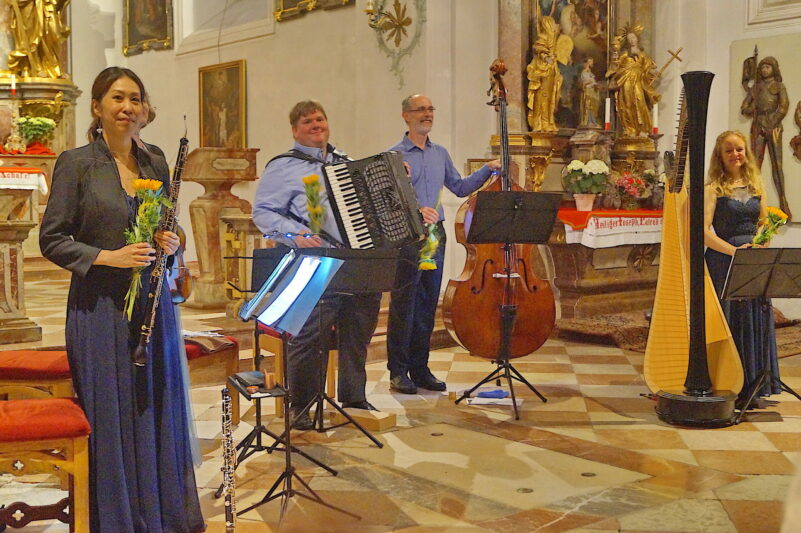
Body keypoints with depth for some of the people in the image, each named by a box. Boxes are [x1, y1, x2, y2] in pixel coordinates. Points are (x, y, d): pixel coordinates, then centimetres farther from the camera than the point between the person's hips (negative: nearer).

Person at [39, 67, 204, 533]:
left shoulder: (156, 164, 10)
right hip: (100, 306, -4)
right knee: (110, 416, 2)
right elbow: (52, 241, -5)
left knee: (160, 410, 10)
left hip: (153, 302, 5)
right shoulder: (76, 163, -4)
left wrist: (170, 242, -2)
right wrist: (107, 257, -18)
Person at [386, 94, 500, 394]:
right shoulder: (395, 154, -4)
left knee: (428, 305, 9)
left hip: (435, 234, 6)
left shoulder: (440, 154, 16)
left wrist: (488, 170, 10)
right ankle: (398, 371, 4)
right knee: (403, 305, -3)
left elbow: (460, 188, 22)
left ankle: (420, 368, 17)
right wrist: (416, 211, -27)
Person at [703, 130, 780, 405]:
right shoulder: (713, 189, -4)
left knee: (756, 322, 6)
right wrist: (735, 251, -22)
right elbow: (704, 232, -12)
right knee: (726, 323, -1)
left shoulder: (756, 186, 12)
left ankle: (754, 386, 17)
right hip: (723, 261, -4)